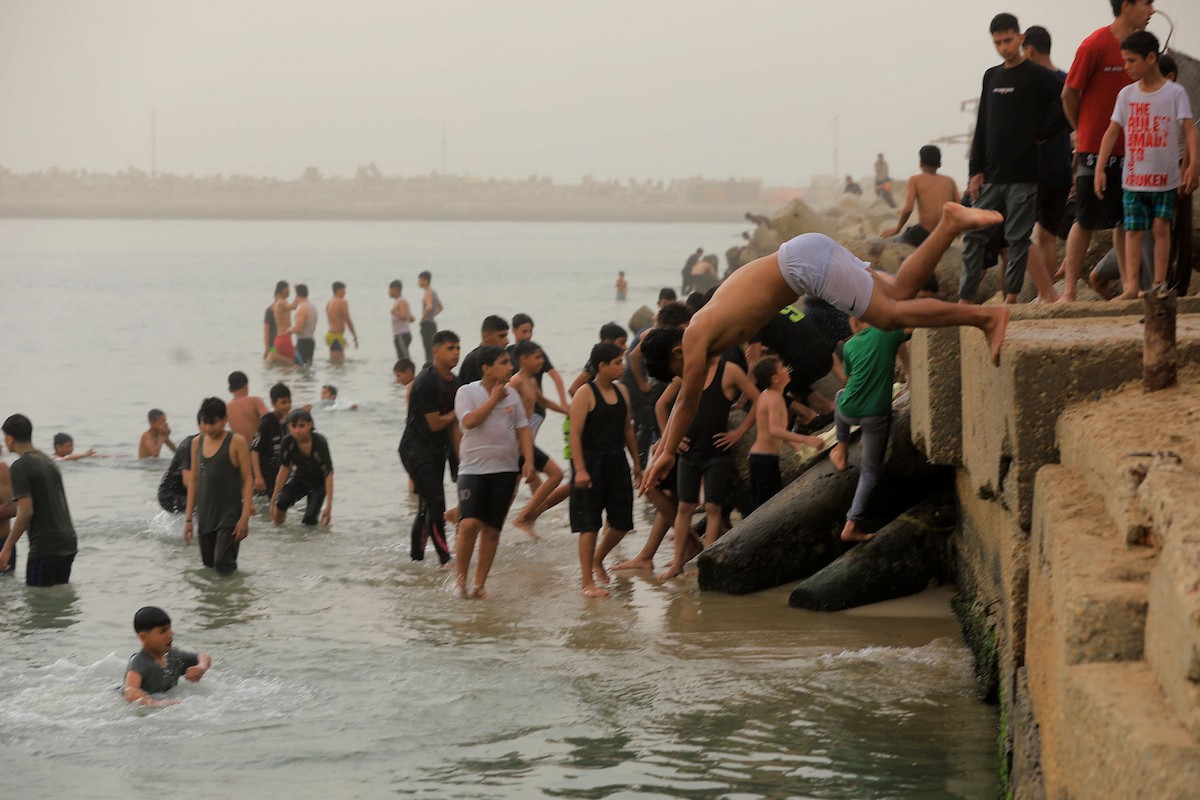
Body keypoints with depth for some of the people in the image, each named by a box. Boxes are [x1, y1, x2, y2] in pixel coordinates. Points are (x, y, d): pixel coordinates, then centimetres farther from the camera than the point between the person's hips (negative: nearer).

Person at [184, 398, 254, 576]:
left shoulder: (236, 442, -7)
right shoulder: (197, 442, 8)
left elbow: (248, 479, -8)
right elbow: (194, 481, 13)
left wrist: (245, 517, -14)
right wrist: (188, 518, 11)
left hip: (230, 515, -5)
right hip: (205, 515, 5)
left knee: (223, 566, -15)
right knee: (208, 566, 9)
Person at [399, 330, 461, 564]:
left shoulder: (453, 382, 8)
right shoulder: (427, 382, -19)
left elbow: (454, 425, 9)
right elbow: (435, 423, -18)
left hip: (437, 450, 8)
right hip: (416, 448, -8)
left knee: (427, 506, 12)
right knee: (434, 503, -13)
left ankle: (416, 554, 22)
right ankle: (444, 557, -10)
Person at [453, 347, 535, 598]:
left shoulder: (511, 393, 9)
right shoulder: (467, 392, -3)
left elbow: (523, 429, 11)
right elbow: (469, 421, -19)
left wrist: (528, 460, -1)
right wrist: (493, 399, -13)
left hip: (505, 469, 4)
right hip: (474, 467, -4)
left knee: (492, 530, 4)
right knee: (469, 523, -18)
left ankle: (479, 584, 12)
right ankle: (460, 578, -1)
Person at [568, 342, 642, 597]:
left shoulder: (622, 391, 11)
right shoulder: (585, 394, -10)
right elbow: (575, 434, -15)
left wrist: (636, 462, 19)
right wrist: (579, 469, -22)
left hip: (616, 462, 7)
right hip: (591, 463, -7)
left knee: (622, 522, 8)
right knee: (589, 525, -4)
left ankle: (597, 559, 34)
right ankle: (588, 583, 0)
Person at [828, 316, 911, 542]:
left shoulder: (850, 345, 6)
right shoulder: (887, 334, -3)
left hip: (849, 411, 2)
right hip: (876, 415, -2)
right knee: (869, 470, 9)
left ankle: (841, 449, 40)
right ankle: (851, 524, 0)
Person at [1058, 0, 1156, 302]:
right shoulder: (1095, 46, -13)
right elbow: (1069, 94, -6)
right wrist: (1082, 133, 5)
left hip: (1128, 149, 6)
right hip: (1095, 149, -6)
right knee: (1085, 222, -2)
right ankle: (1068, 290, 4)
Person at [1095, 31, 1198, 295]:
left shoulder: (1175, 92, -4)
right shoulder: (1126, 94, 6)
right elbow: (1112, 132, 5)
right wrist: (1100, 168, -3)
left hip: (1165, 176, -2)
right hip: (1133, 178, 3)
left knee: (1161, 226, -2)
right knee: (1133, 230, -2)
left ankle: (1160, 283, 5)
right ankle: (1131, 285, -4)